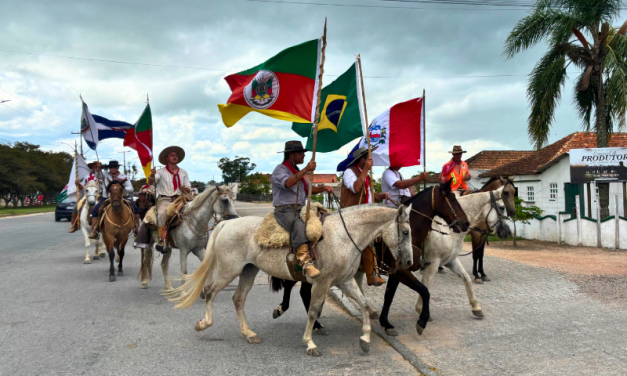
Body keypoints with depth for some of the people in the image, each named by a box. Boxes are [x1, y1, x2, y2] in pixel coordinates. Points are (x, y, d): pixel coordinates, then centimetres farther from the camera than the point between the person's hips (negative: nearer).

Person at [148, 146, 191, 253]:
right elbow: (150, 182, -10)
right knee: (162, 212, -34)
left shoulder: (183, 173, 18)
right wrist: (152, 175, -32)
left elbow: (189, 191, 14)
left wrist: (184, 189, -9)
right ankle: (162, 240, -35)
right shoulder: (161, 172, 8)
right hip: (164, 199, -3)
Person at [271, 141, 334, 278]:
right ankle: (306, 263, -45)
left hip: (300, 210, 9)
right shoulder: (280, 170, -3)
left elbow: (308, 189, 26)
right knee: (299, 227, -36)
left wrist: (323, 188, 7)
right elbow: (287, 183, -25)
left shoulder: (297, 171, 24)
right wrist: (306, 170, -30)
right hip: (285, 211, -9)